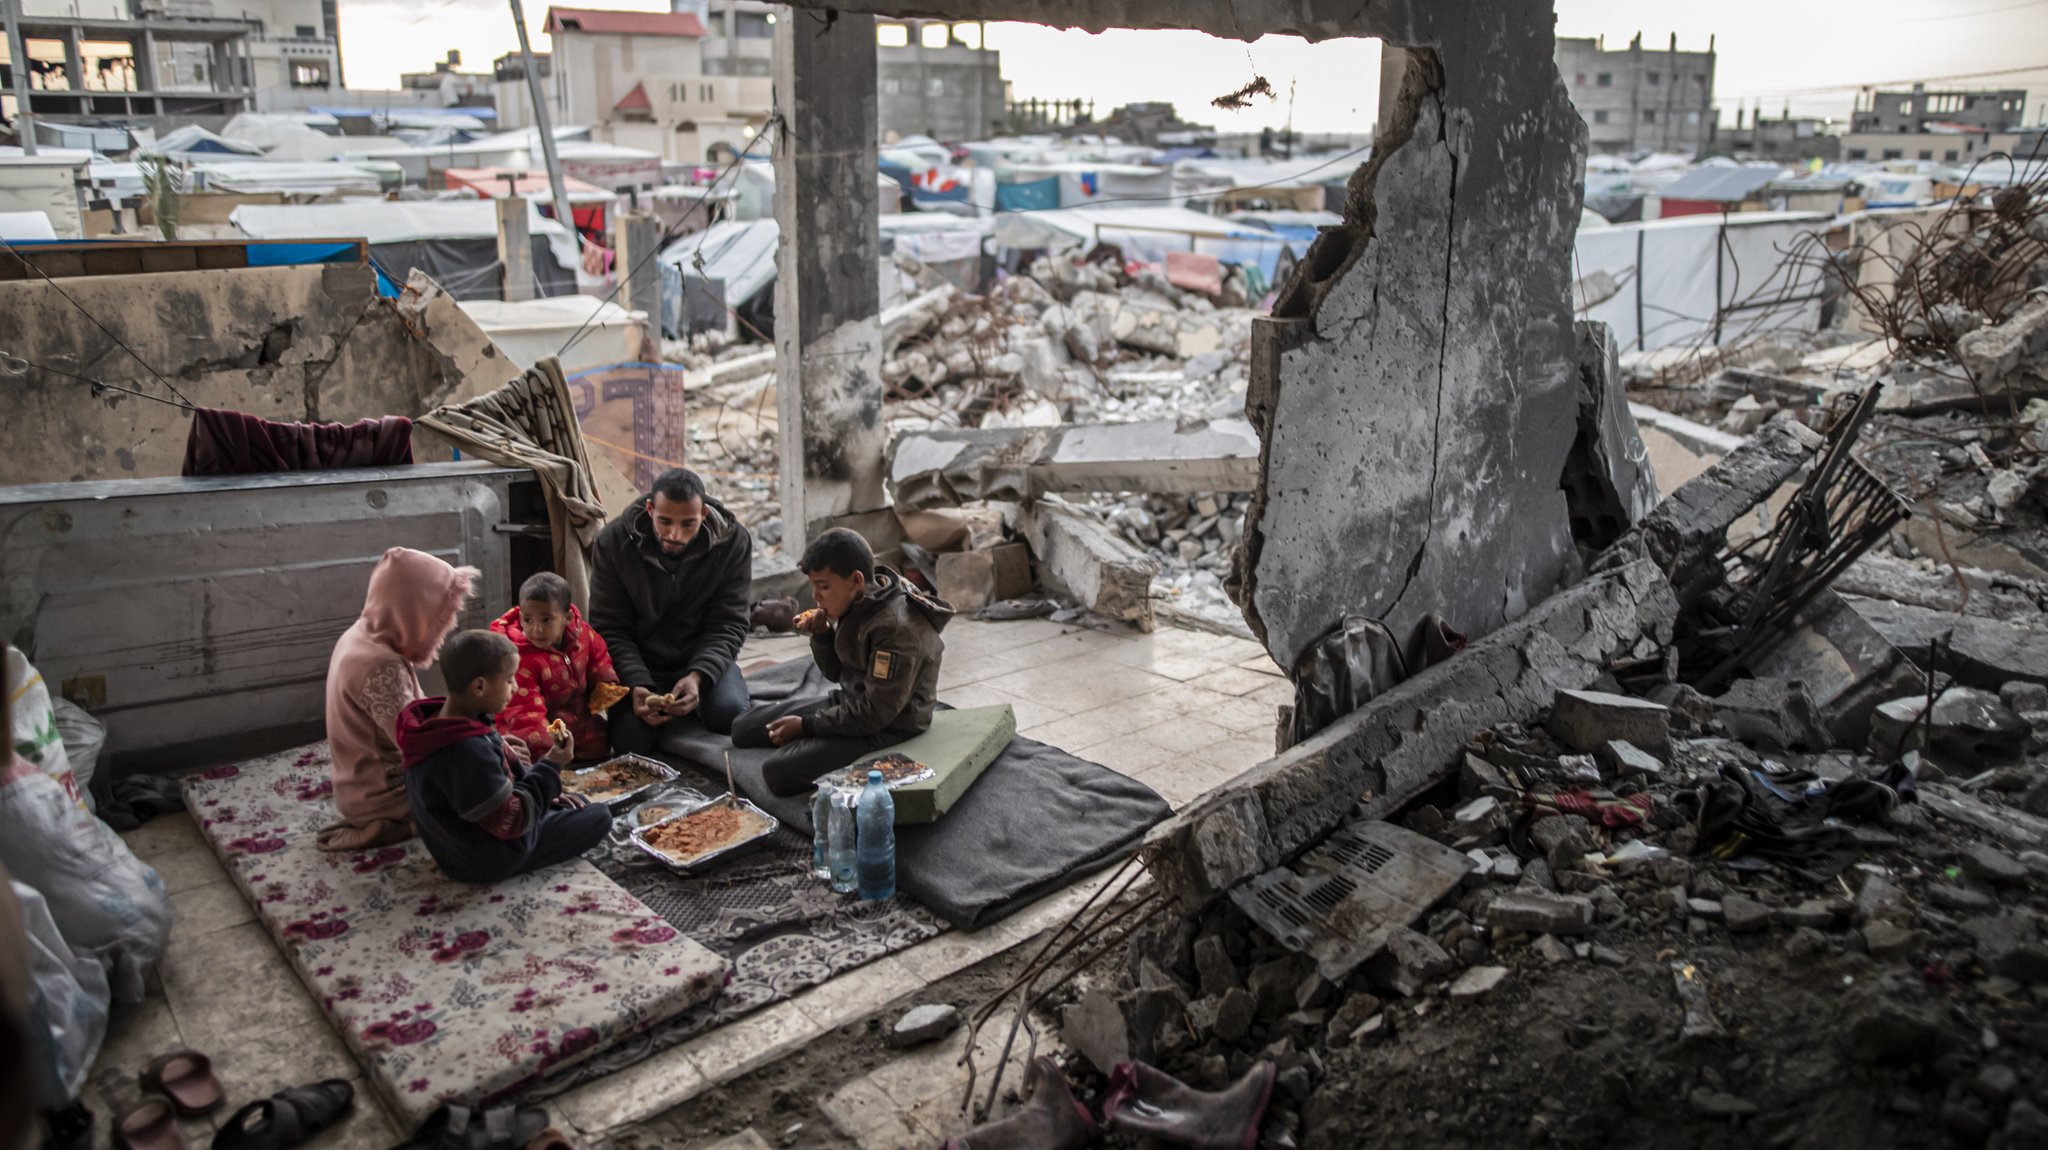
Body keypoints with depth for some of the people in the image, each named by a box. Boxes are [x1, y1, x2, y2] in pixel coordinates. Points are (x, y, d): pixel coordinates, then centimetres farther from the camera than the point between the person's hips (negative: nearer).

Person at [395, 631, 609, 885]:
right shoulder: (467, 751, -36)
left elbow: (507, 768, 12)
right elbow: (511, 821, -29)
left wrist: (546, 793, 4)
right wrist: (550, 768, -22)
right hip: (487, 861, -10)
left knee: (578, 804, 21)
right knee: (598, 817, 0)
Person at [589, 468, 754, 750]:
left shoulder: (733, 541, -14)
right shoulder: (613, 542, -13)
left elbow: (728, 626, -12)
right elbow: (609, 630, -11)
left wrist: (697, 676, -31)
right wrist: (636, 685, -28)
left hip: (704, 661, 0)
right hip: (638, 664, 0)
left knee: (730, 714, -29)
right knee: (630, 740, -23)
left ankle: (691, 707, 8)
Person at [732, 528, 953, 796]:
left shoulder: (897, 627, -28)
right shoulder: (857, 604, -1)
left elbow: (875, 713, -26)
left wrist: (805, 725, -18)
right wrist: (821, 635, -9)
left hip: (888, 727, -9)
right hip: (850, 703, 9)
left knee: (779, 771, -23)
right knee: (744, 728, 9)